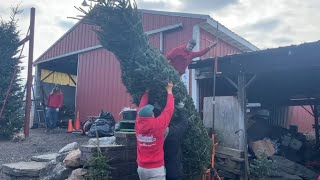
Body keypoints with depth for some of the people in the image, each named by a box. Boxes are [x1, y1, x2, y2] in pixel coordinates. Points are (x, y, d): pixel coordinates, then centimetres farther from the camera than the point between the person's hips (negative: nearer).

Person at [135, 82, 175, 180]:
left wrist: (146, 92, 19)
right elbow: (168, 110, -6)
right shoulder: (157, 125, -18)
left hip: (141, 168, 6)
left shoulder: (138, 125, -7)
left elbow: (141, 108, 9)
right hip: (156, 169, -6)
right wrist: (169, 92, 7)